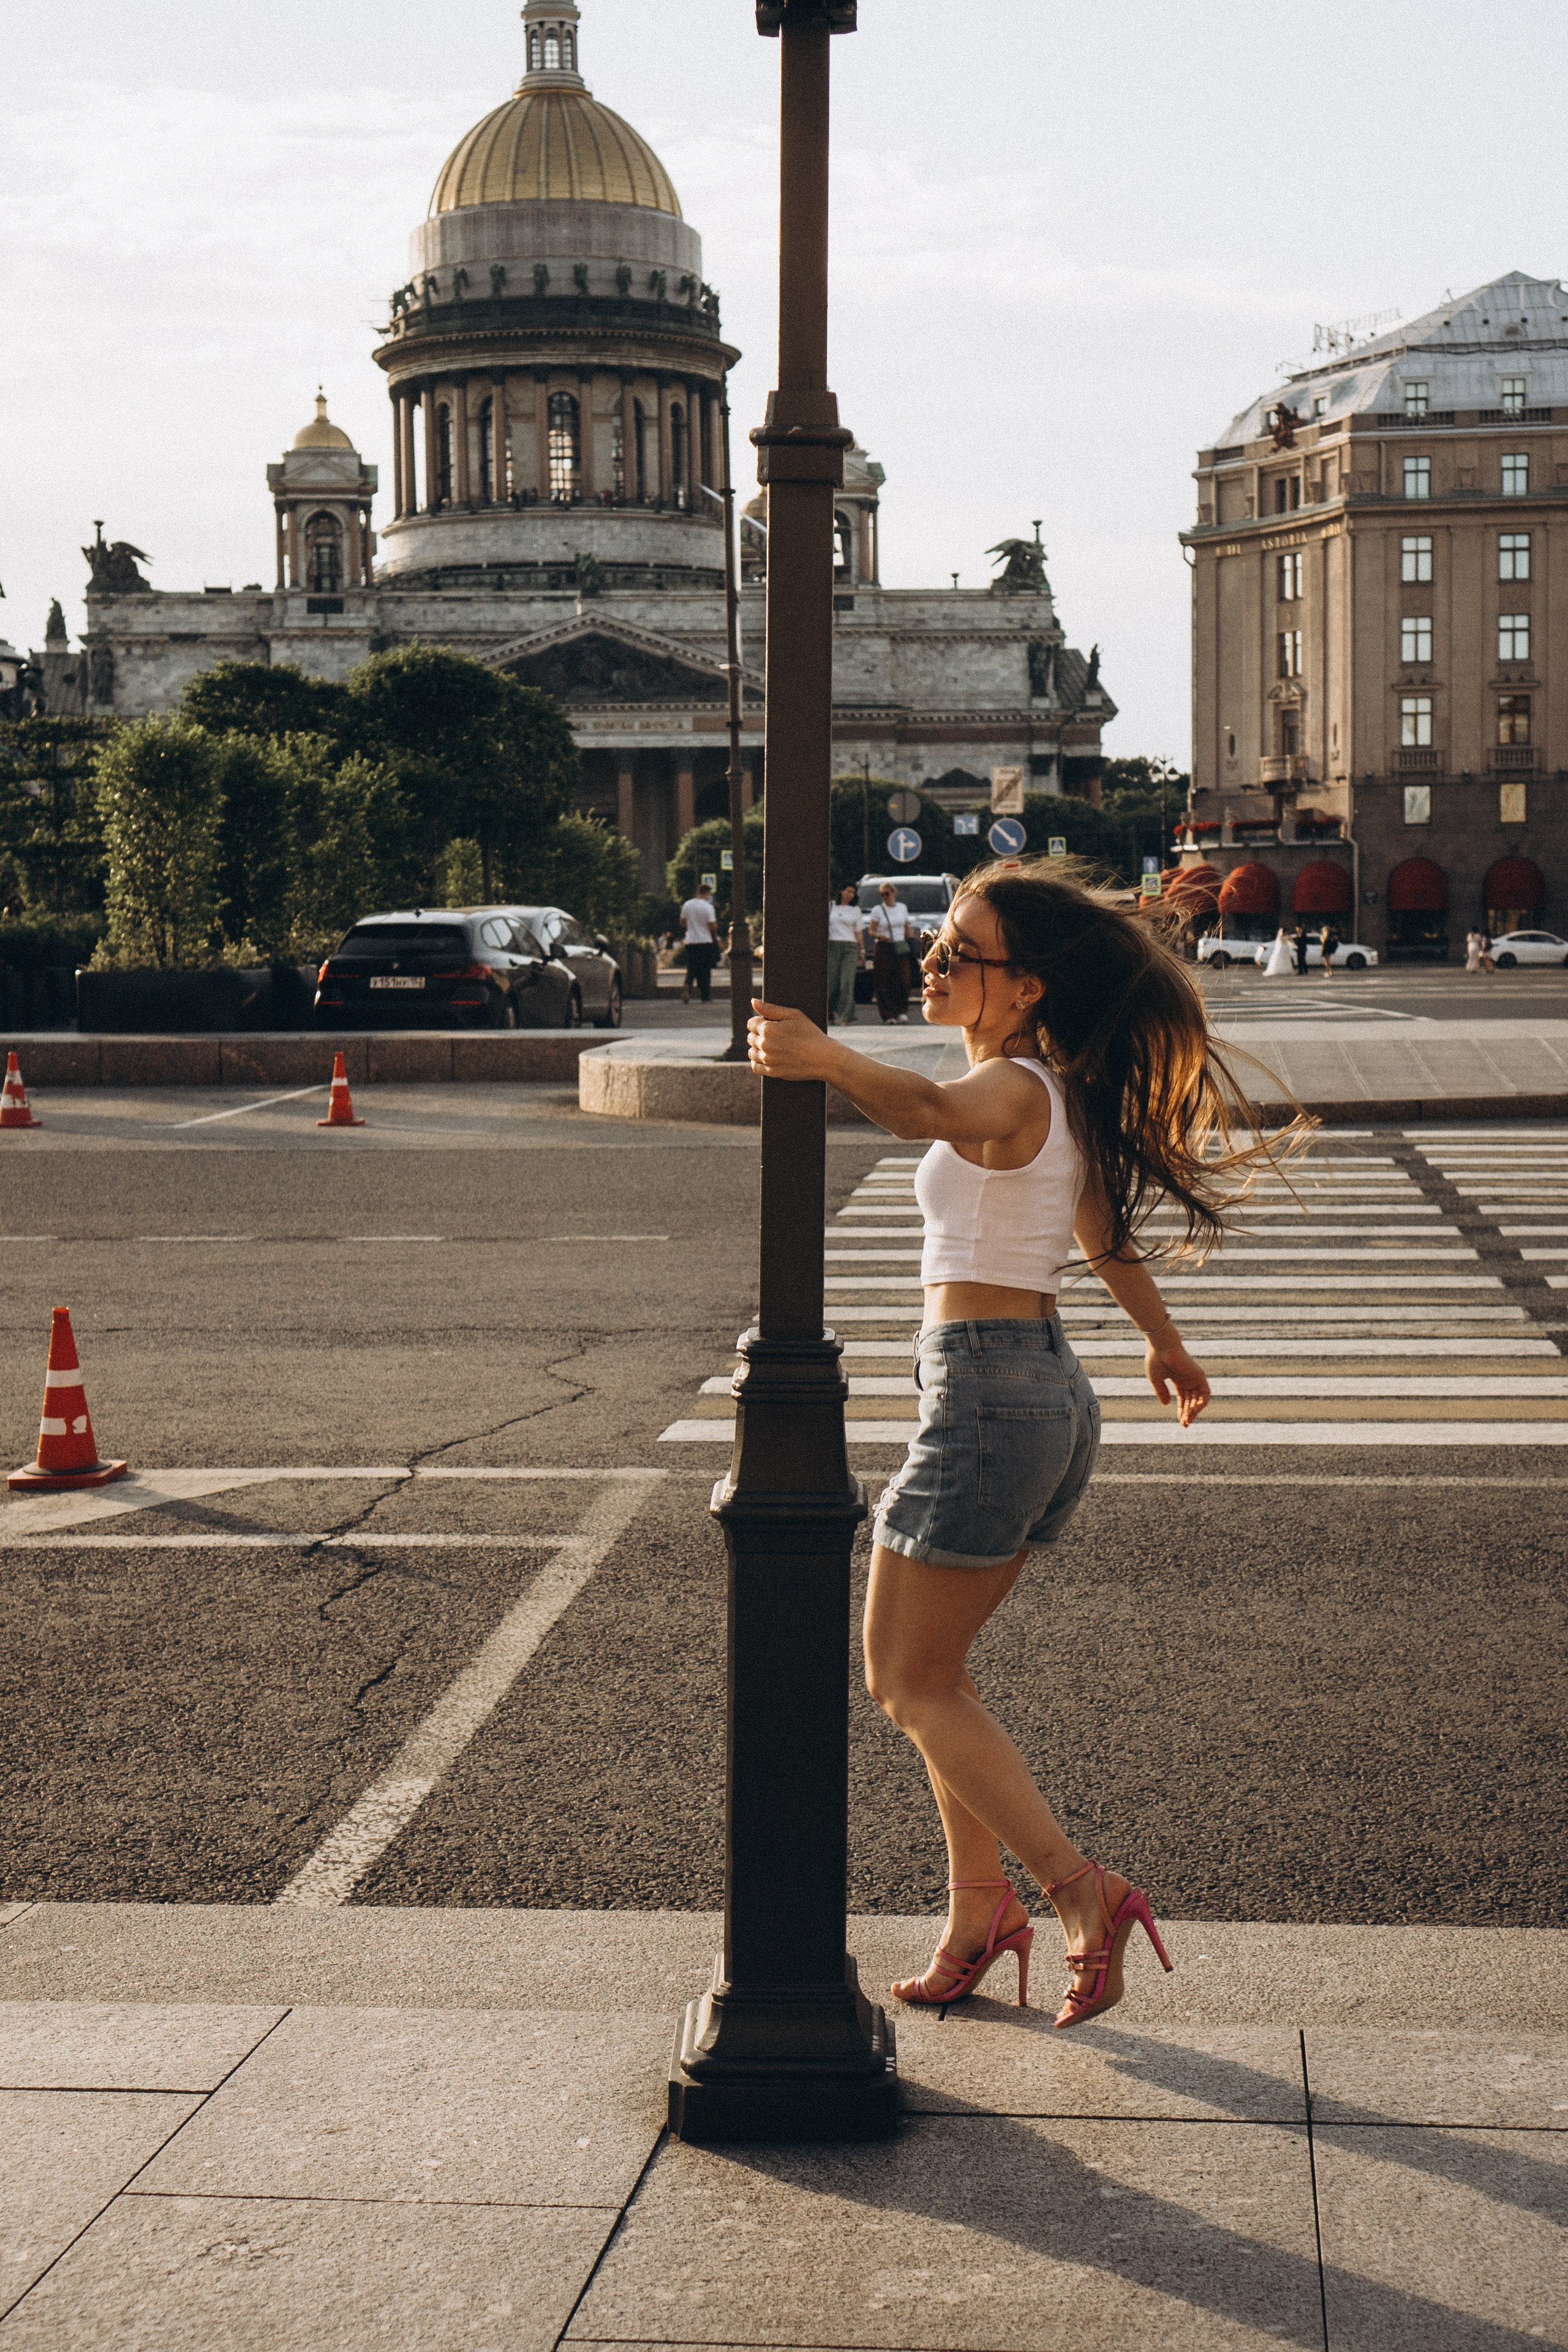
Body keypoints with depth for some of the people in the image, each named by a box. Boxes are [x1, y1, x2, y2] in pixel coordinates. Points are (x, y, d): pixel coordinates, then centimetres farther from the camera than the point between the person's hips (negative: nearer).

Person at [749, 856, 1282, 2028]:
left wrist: (825, 1058, -56)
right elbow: (1107, 1228, 31)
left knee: (908, 1682, -1)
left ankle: (1084, 1892, -7)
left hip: (986, 1391, -9)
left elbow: (933, 1110, -41)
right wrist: (1164, 1341, 45)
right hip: (1054, 1393, 10)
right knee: (932, 1669, 18)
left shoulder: (1012, 1090, -15)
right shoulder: (1061, 1096, 14)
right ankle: (979, 1911, 22)